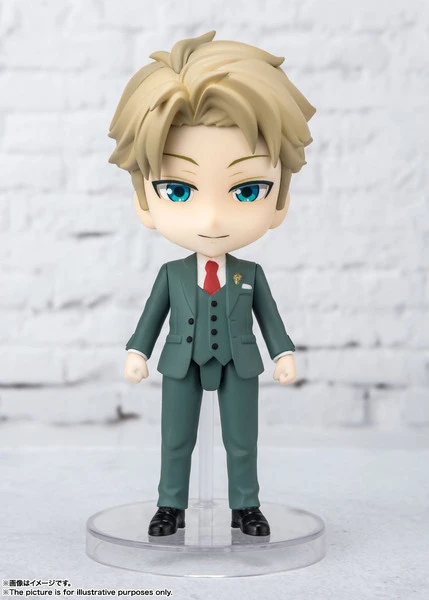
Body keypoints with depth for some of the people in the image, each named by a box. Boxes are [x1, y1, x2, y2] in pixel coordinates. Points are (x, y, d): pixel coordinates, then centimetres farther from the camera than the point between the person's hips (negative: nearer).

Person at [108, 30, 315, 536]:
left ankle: (245, 508, 23)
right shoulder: (171, 275, -8)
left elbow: (268, 314, 2)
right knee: (176, 440, 10)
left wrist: (284, 353, 0)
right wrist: (137, 351, 1)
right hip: (181, 365, 0)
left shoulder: (250, 275, -8)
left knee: (242, 441, 8)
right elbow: (153, 314, 2)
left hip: (239, 365, 0)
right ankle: (171, 507, 24)